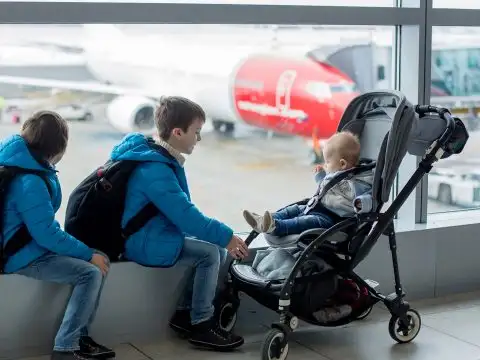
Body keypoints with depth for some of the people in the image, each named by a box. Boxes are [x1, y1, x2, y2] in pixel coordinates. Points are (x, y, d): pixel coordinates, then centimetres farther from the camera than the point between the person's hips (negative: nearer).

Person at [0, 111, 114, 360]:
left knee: (99, 262, 7)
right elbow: (47, 235, -24)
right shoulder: (29, 182, -26)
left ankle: (79, 337, 8)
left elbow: (48, 208, 16)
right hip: (24, 256, -10)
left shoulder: (22, 163, 5)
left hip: (30, 244, 10)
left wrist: (49, 173, 3)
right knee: (92, 272, -21)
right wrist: (89, 254, -18)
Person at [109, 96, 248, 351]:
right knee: (210, 253, -15)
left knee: (217, 250, 5)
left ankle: (185, 313, 11)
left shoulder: (159, 159, 7)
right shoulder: (155, 170, -25)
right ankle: (201, 325, -4)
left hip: (152, 235, 10)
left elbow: (183, 212, 12)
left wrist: (221, 236, 6)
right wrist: (226, 236, -19)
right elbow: (186, 216, -26)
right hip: (146, 244, -10)